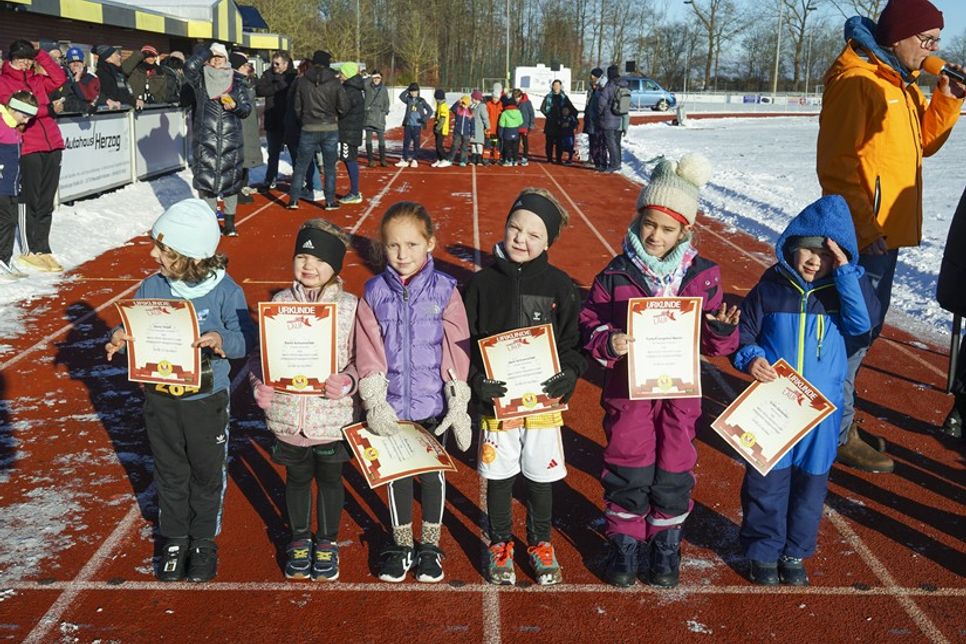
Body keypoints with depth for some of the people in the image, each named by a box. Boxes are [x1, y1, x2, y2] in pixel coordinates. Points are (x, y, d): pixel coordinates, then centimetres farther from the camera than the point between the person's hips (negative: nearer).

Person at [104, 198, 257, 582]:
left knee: (207, 474, 14)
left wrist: (223, 342, -37)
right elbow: (134, 328, 1)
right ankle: (174, 541, 37)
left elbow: (246, 338, -17)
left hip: (207, 401, -3)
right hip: (160, 398, 3)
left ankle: (204, 542, 34)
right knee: (170, 474, 18)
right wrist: (119, 338, -21)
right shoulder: (151, 288, -6)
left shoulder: (225, 291, -15)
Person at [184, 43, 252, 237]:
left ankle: (230, 223, 18)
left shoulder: (236, 81, 9)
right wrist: (207, 50, -4)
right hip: (205, 140, -1)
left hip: (231, 140, 1)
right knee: (206, 180, 0)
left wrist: (235, 106, -13)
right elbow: (190, 66, -16)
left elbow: (247, 108, 8)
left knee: (231, 180, 6)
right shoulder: (201, 79, 5)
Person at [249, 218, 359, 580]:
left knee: (330, 478, 16)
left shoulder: (349, 306, -8)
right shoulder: (279, 303, -2)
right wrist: (258, 384, -14)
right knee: (297, 478, 20)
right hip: (288, 414, 2)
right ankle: (299, 540, 40)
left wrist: (349, 381, -25)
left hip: (332, 415, -2)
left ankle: (327, 542, 37)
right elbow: (260, 352, 3)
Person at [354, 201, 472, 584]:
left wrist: (458, 403, -8)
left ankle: (430, 545, 33)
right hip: (391, 405, 1)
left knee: (432, 474, 14)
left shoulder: (444, 290, -8)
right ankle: (401, 544, 33)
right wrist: (374, 402, -11)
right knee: (396, 474, 15)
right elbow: (368, 352, -5)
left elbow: (456, 348, -7)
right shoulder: (374, 293, -4)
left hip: (433, 404, -1)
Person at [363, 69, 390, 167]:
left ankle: (382, 159, 10)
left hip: (380, 117, 1)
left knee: (381, 138, 3)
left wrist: (385, 112, 2)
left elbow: (386, 102, 14)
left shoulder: (384, 89, 8)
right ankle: (370, 160, 5)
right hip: (369, 116, -1)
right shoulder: (368, 86, 1)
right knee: (368, 138, -1)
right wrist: (370, 77, -21)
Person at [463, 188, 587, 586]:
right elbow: (464, 342, -1)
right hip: (496, 400, 0)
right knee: (499, 478, 12)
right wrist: (476, 380, -15)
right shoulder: (483, 283, -3)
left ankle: (540, 543, 36)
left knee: (542, 478, 14)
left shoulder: (560, 285, -1)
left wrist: (570, 373, -15)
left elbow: (574, 340, 2)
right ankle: (500, 544, 34)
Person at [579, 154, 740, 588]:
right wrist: (606, 344, -22)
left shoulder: (703, 276, -2)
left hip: (680, 393, 1)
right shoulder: (615, 276, -6)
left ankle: (666, 545, 31)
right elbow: (588, 327, -2)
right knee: (627, 471, 7)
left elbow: (712, 344, 5)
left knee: (673, 471, 11)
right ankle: (625, 543, 27)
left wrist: (723, 330, -17)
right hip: (627, 391, -1)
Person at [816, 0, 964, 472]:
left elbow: (922, 143, 20)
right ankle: (838, 433, 6)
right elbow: (837, 161, -20)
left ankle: (834, 412, 29)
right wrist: (861, 224, -24)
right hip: (863, 233, -10)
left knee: (866, 327, 16)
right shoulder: (856, 79, -14)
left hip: (887, 229, 10)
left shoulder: (902, 82, 16)